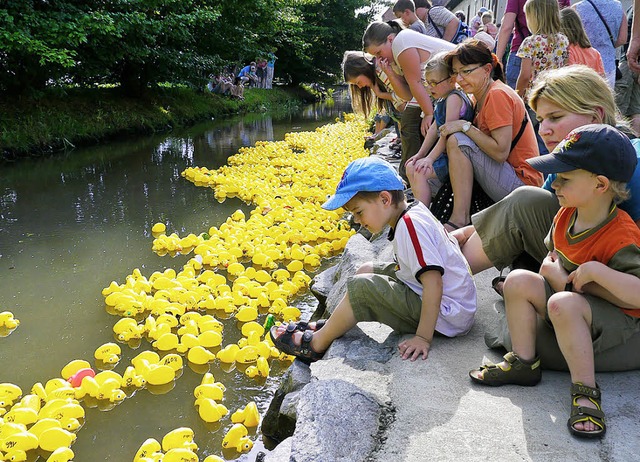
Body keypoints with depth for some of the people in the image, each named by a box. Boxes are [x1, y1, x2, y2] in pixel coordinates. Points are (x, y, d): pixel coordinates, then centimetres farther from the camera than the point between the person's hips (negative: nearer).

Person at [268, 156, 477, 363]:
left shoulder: (410, 224, -24)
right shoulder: (415, 213, 5)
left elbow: (434, 283, -29)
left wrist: (423, 337, -29)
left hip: (445, 317, -10)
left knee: (362, 286, -16)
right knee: (366, 270, 12)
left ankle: (316, 344, 1)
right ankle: (330, 326, 18)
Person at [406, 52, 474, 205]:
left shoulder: (454, 98, -18)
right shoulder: (442, 100, 12)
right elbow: (434, 129, 17)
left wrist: (430, 158, -21)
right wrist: (420, 154, 16)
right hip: (446, 154, 11)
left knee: (420, 172, -20)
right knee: (411, 167, 10)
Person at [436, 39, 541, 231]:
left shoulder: (497, 95, -16)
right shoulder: (482, 97, 13)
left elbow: (501, 152, -24)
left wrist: (465, 126, -18)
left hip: (522, 183, -10)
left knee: (457, 141, -24)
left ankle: (459, 219, -24)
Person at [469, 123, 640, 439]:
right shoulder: (565, 215, -4)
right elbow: (550, 261, 8)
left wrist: (595, 271, -37)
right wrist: (557, 274, -14)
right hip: (569, 295, 8)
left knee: (563, 304, -36)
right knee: (518, 280, -9)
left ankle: (585, 390, -22)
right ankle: (523, 363, 0)